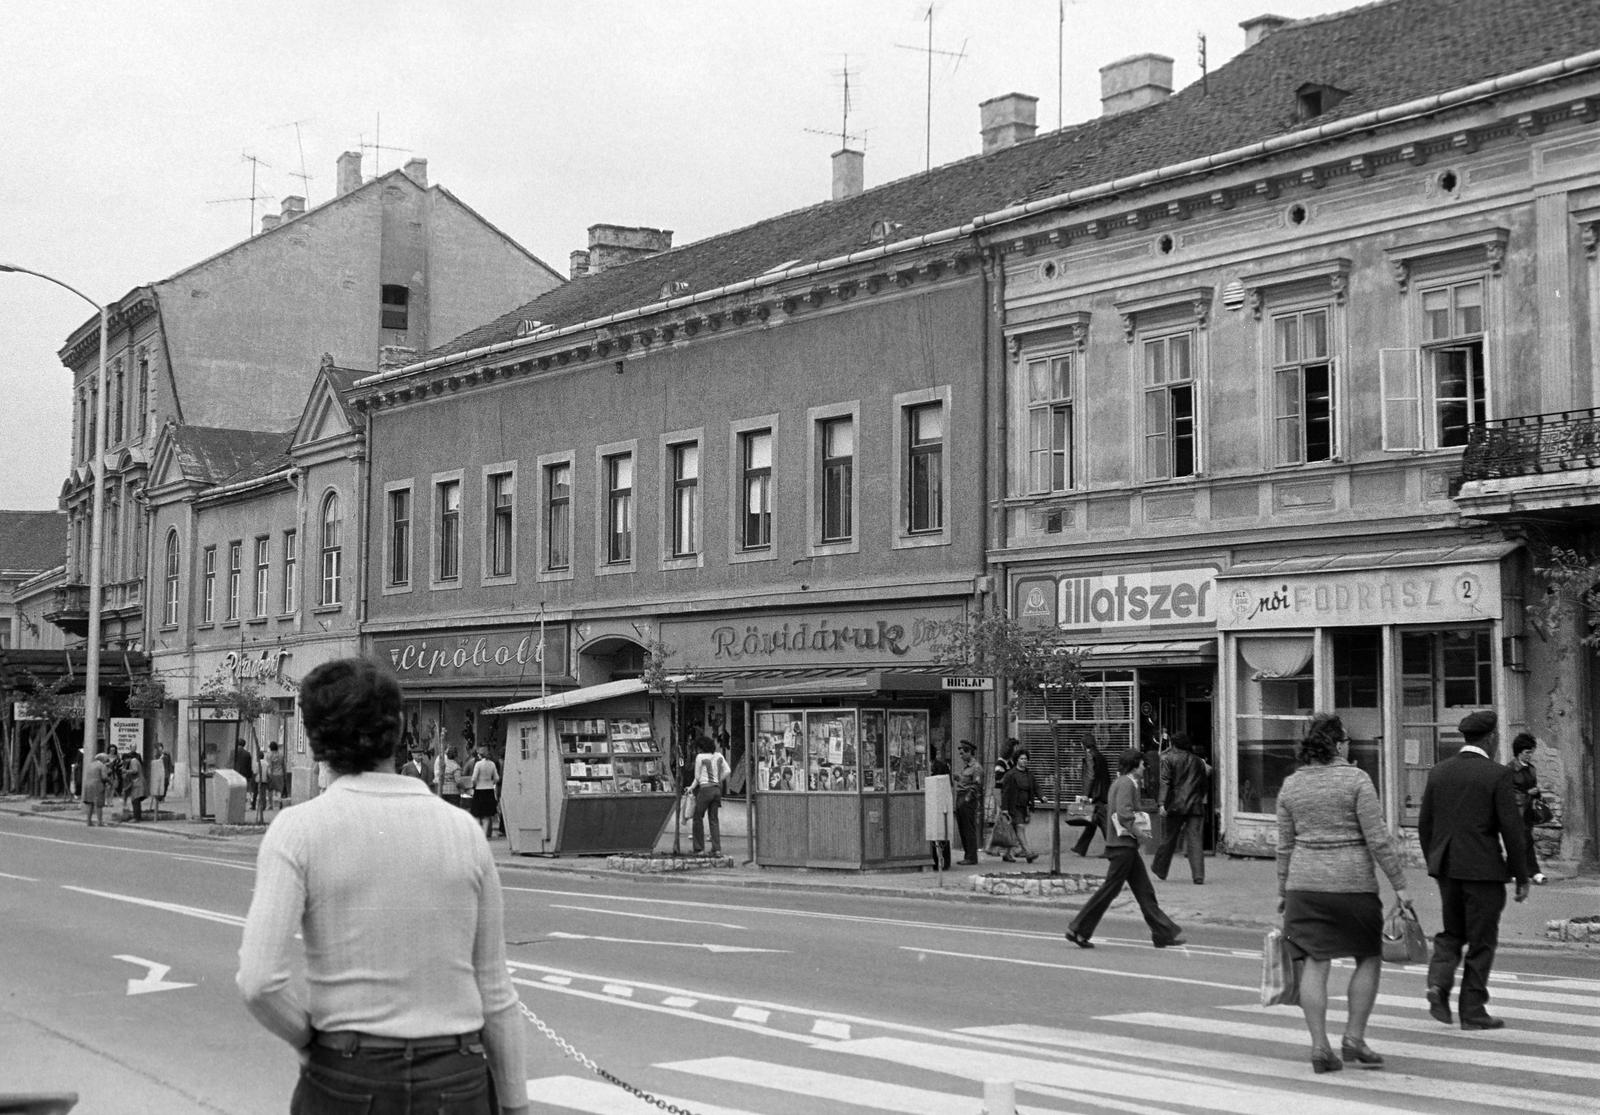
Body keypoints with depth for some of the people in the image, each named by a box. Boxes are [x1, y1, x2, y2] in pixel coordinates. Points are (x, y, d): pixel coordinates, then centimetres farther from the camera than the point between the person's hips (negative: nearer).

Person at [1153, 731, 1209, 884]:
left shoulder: (1168, 758, -1)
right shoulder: (1197, 760, 13)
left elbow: (1165, 782, -11)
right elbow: (1205, 785, 19)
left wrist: (1163, 803, -15)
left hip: (1176, 805, -3)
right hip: (1195, 806, 3)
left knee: (1169, 838, 8)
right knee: (1194, 839, -1)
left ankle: (1159, 870, 23)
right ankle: (1198, 875, -11)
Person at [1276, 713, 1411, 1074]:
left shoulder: (1291, 785, 5)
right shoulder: (1356, 779, -8)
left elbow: (1285, 845, 10)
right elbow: (1378, 839, -11)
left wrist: (1283, 891, 18)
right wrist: (1399, 884, -5)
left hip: (1305, 882, 4)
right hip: (1353, 882, -4)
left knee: (1315, 964, 4)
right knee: (1369, 958, 12)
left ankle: (1320, 1047, 1)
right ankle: (1353, 1038, 7)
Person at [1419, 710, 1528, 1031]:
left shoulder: (1438, 772, 5)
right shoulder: (1497, 775, -10)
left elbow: (1424, 824, 8)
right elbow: (1511, 828, -11)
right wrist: (1521, 877, -4)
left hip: (1446, 868, 5)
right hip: (1483, 869, -5)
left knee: (1451, 933, 19)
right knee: (1481, 941, 5)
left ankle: (1439, 983, -4)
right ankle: (1473, 1010, 8)